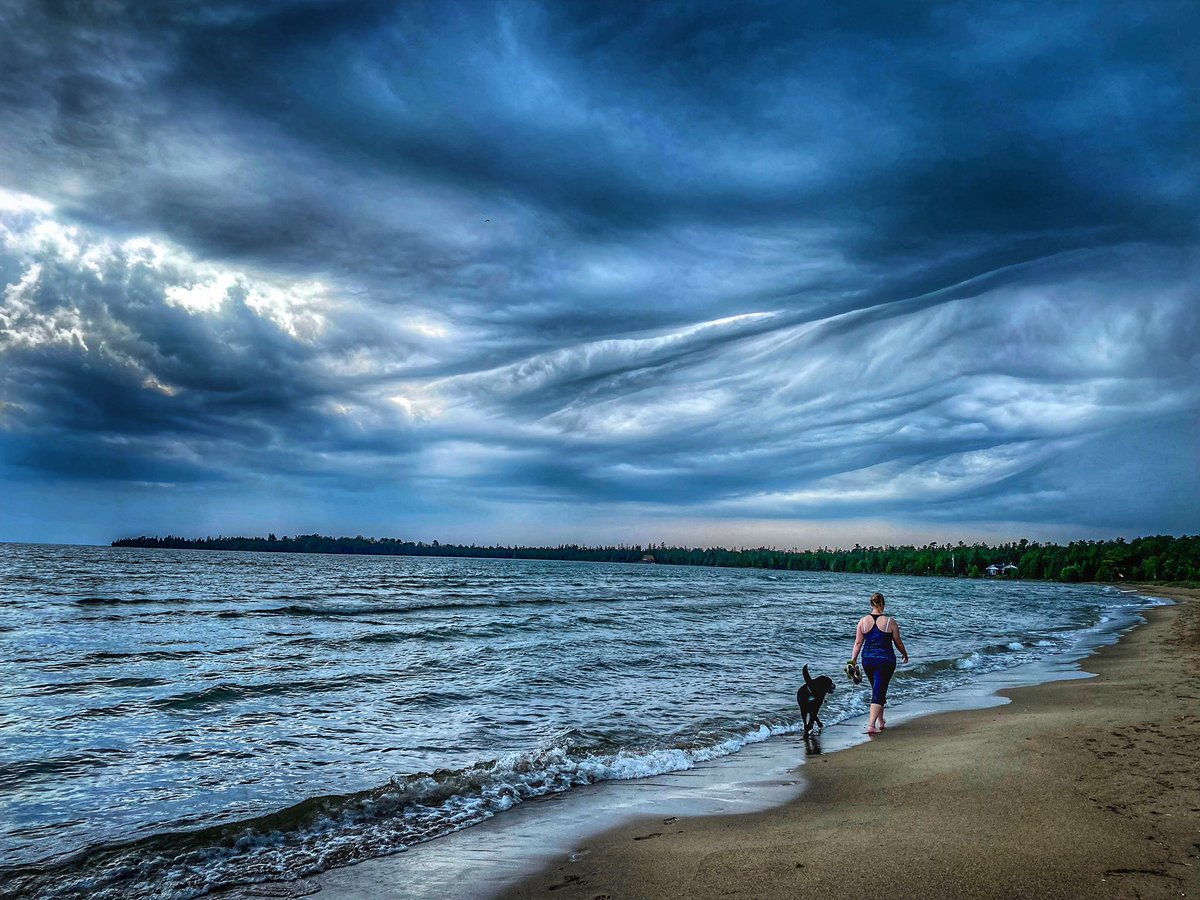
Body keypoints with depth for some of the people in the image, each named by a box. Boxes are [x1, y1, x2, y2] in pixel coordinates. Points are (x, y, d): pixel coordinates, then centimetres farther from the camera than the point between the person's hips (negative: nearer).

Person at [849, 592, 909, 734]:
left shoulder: (863, 621, -2)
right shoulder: (890, 622, -9)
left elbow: (858, 643, -2)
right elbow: (898, 643, 2)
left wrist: (853, 660, 3)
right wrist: (905, 654, 20)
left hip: (868, 660, 4)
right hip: (885, 661, -3)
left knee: (877, 690, 21)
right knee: (879, 692, -3)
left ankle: (880, 722, 31)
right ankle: (871, 725, -15)